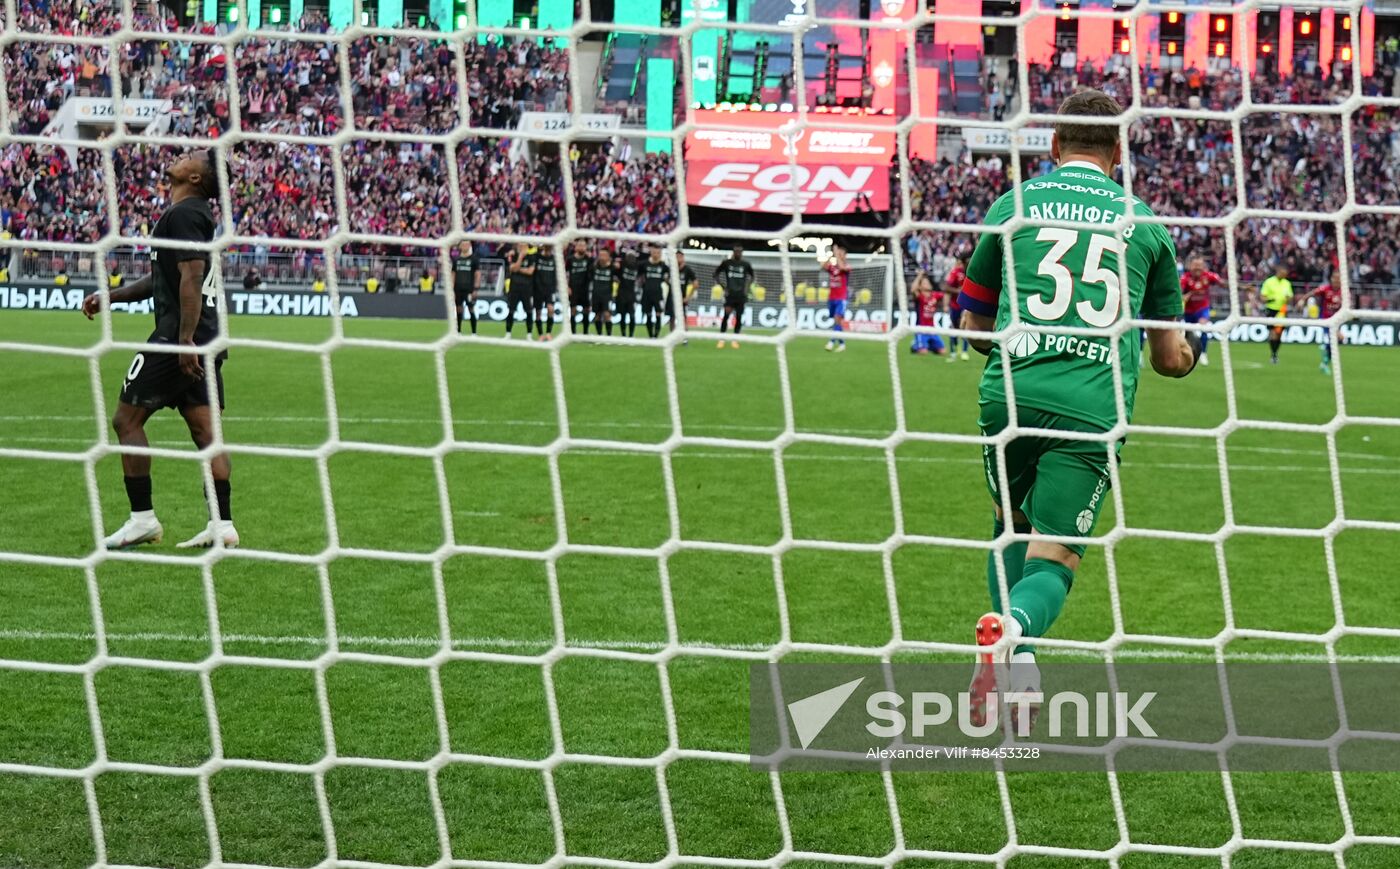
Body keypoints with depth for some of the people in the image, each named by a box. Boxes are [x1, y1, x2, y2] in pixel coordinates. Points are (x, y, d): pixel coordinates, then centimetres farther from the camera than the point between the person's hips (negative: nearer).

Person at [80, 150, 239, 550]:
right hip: (206, 343, 9)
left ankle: (142, 518, 1)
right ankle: (222, 524, 2)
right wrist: (110, 296, 25)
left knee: (126, 419, 0)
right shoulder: (197, 214, 19)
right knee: (205, 430, 6)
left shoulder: (183, 215, -12)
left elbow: (191, 277, -21)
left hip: (178, 338, -9)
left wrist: (185, 340, -26)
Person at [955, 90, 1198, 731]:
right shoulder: (1145, 224, 15)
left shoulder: (1014, 204, 13)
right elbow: (1172, 358, 21)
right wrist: (1187, 353, 45)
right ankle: (1012, 629, -30)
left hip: (1011, 394, 1)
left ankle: (1018, 668, 8)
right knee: (1052, 562, 2)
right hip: (1095, 410, -1)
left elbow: (973, 327, 21)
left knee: (1011, 527, 25)